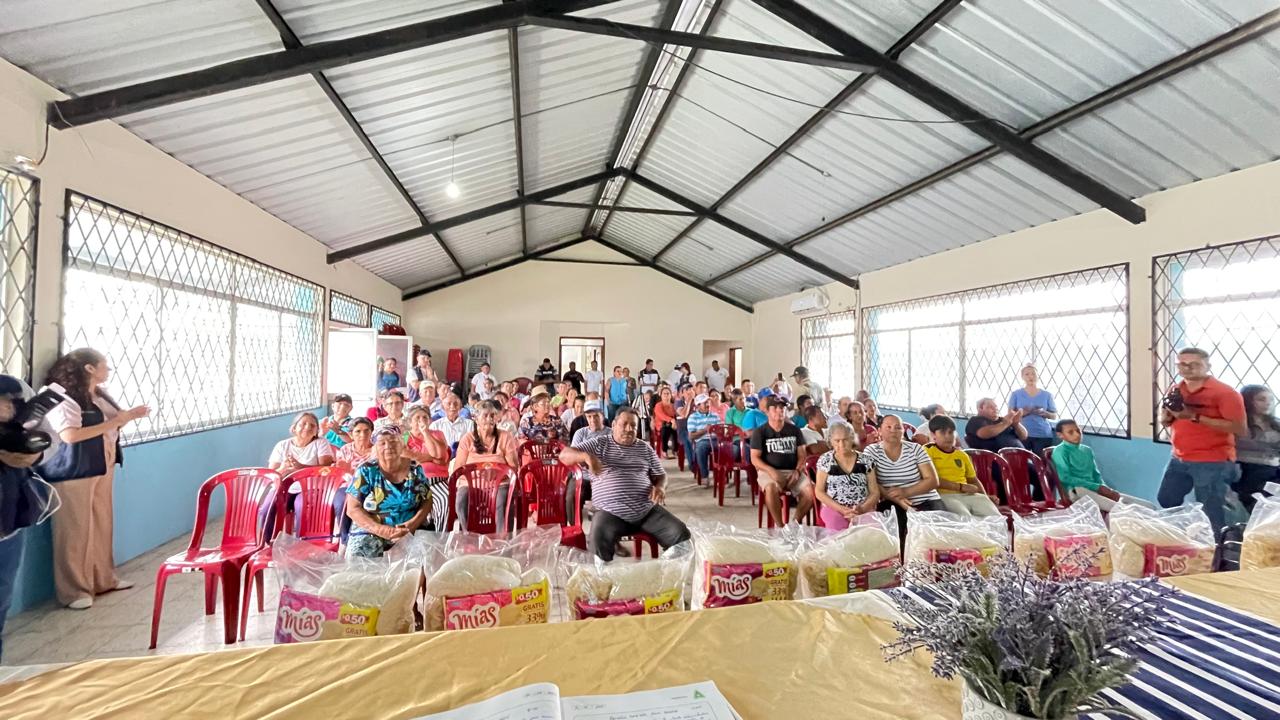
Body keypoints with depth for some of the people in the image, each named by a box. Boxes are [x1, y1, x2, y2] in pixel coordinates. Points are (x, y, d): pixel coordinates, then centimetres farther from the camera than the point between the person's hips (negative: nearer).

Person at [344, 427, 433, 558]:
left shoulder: (415, 469, 4)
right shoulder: (366, 471, -1)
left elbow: (427, 501, 6)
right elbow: (353, 509, -4)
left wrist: (413, 523, -14)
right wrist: (380, 530, -16)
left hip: (410, 532, 2)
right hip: (370, 533, -2)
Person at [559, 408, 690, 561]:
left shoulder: (645, 448, 17)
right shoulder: (599, 444, 8)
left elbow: (660, 475, 20)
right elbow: (564, 455, 1)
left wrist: (660, 487, -5)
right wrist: (587, 456, -21)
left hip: (648, 510, 3)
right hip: (610, 513, -3)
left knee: (681, 535, -13)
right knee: (599, 541, -33)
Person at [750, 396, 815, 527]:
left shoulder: (794, 430, 11)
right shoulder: (760, 432, 1)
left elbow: (801, 454, 10)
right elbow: (754, 458, -4)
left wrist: (798, 471, -10)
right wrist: (771, 471, -19)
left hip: (792, 471, 3)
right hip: (769, 471, -3)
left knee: (811, 490, -24)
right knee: (771, 489, -36)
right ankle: (779, 525, -17)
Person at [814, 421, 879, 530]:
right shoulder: (825, 460, 4)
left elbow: (875, 493, 7)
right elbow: (819, 492, 2)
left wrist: (862, 509, -13)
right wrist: (842, 509, -11)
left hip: (864, 509, 2)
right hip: (834, 508, -2)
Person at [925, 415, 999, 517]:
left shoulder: (962, 455, 24)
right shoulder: (928, 451, 4)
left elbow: (973, 480, 28)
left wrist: (986, 498, 10)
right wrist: (961, 487, -11)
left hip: (968, 495, 6)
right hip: (945, 496, -6)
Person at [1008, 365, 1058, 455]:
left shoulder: (1047, 395, 9)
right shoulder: (1015, 394, 4)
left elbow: (1054, 416, 10)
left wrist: (1044, 413, -11)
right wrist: (1021, 413, -18)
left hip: (1043, 435, 2)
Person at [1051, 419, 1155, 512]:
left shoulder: (1087, 450, 21)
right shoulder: (1060, 451, -3)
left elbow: (1096, 474, 23)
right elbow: (1065, 478, -11)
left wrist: (1104, 488, 0)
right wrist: (1098, 487, -12)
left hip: (1096, 490, 8)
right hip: (1076, 490, -8)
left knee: (1149, 506, -4)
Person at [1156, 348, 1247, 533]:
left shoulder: (1225, 392, -11)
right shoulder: (1176, 391, 8)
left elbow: (1240, 428, -18)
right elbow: (1164, 421, 17)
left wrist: (1196, 417, -23)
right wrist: (1167, 415, -7)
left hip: (1212, 463, -7)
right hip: (1178, 460, 7)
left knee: (1210, 516, -1)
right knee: (1164, 505, 16)